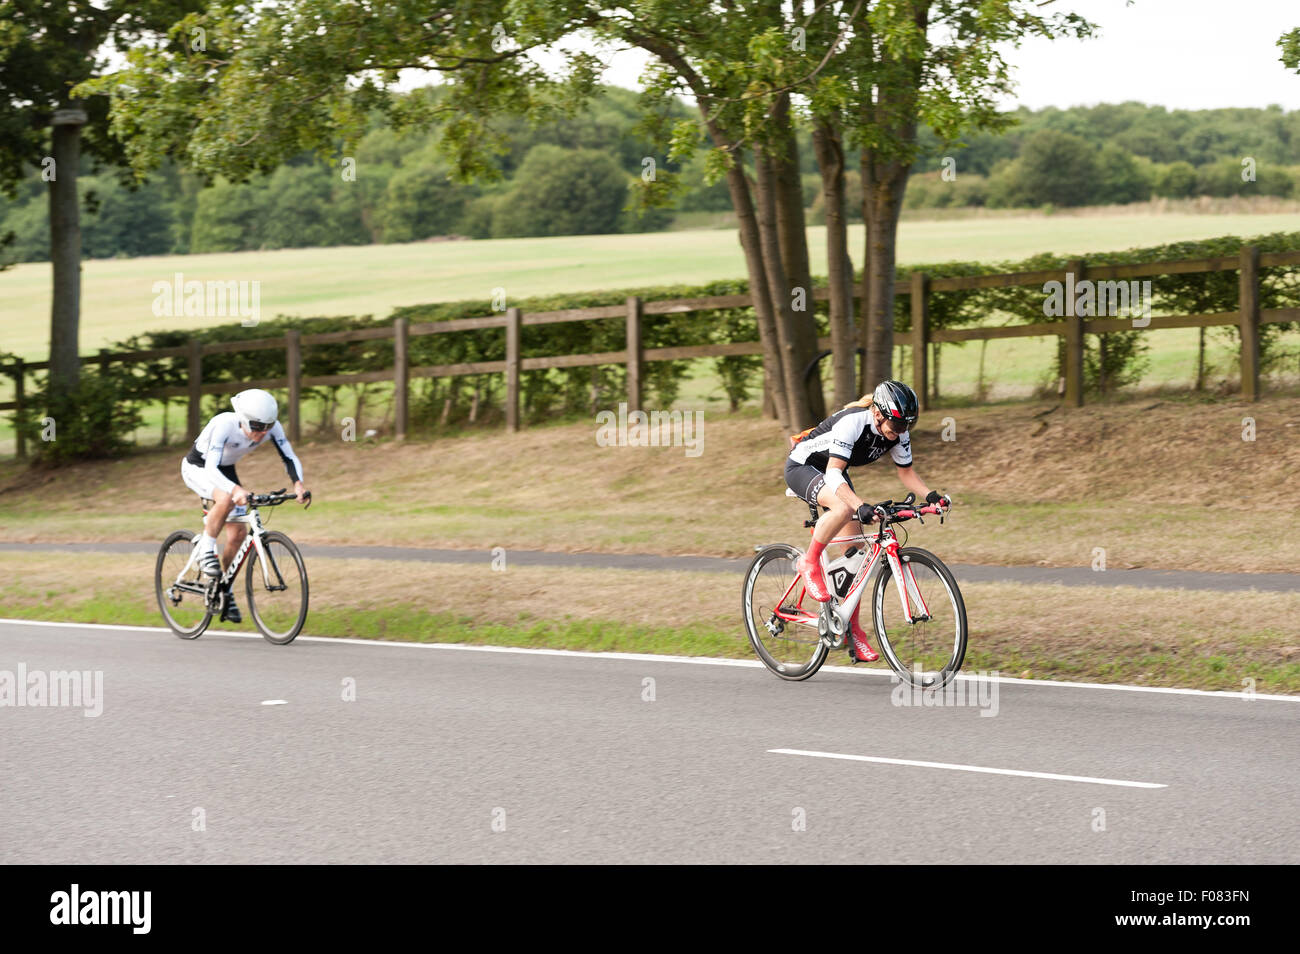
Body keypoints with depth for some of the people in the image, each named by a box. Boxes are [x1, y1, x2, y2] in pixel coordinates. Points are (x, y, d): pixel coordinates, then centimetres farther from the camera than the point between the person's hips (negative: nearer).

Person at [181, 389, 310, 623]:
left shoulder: (272, 427, -23)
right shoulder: (225, 424, -38)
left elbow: (290, 458, -19)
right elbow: (211, 469, -44)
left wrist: (298, 484, -39)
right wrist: (236, 489, -61)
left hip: (225, 470, 6)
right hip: (197, 467, -6)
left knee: (239, 533, -2)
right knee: (225, 498, -36)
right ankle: (206, 551, -16)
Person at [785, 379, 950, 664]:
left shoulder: (898, 432, -13)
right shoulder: (852, 423, -34)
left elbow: (906, 472, 0)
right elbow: (833, 473, -41)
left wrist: (930, 496, -19)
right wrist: (861, 506, -55)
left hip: (833, 473, 7)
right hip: (802, 466, -7)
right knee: (843, 508, -38)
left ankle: (852, 628, 9)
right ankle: (808, 563, -15)